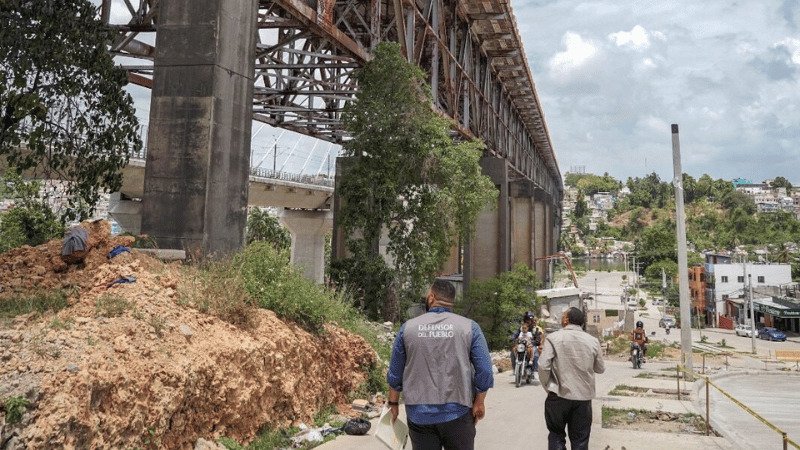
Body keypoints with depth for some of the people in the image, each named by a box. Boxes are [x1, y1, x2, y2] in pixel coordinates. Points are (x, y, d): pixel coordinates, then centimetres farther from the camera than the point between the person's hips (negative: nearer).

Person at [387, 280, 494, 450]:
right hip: (457, 414, -1)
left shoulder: (407, 327, 0)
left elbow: (395, 372, 6)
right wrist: (479, 402, 4)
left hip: (419, 415, 1)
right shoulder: (469, 327, -4)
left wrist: (393, 403, 16)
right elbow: (484, 371, -7)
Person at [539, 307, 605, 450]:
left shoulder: (553, 337, -9)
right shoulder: (593, 340, 0)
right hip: (584, 397, 2)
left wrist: (547, 386, 0)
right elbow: (600, 368, 10)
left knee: (556, 435, 12)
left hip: (559, 395, -2)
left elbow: (543, 366, -15)